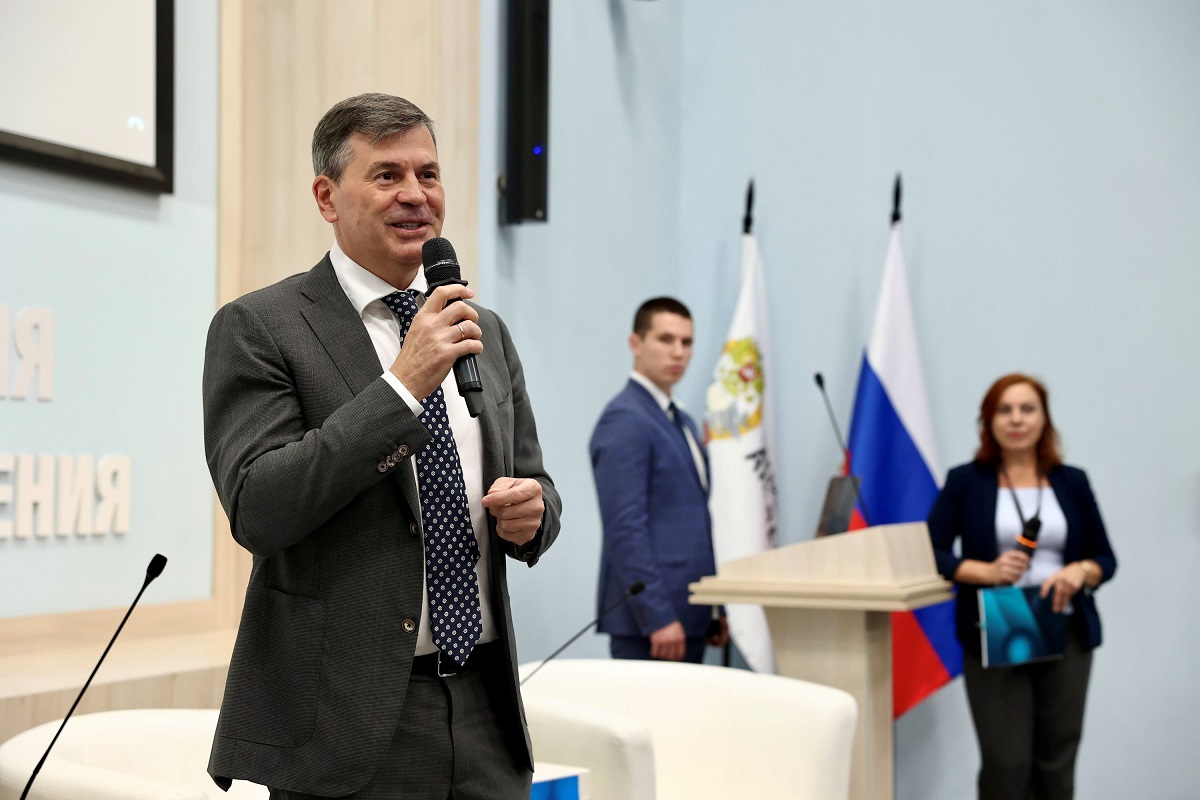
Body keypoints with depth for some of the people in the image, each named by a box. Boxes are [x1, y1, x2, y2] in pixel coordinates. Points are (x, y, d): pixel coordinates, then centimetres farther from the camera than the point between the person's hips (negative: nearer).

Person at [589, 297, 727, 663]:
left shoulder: (682, 422, 18)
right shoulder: (624, 420, -11)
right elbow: (625, 528, -18)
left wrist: (714, 610, 17)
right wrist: (658, 617, -21)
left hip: (688, 615, 9)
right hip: (649, 619, -9)